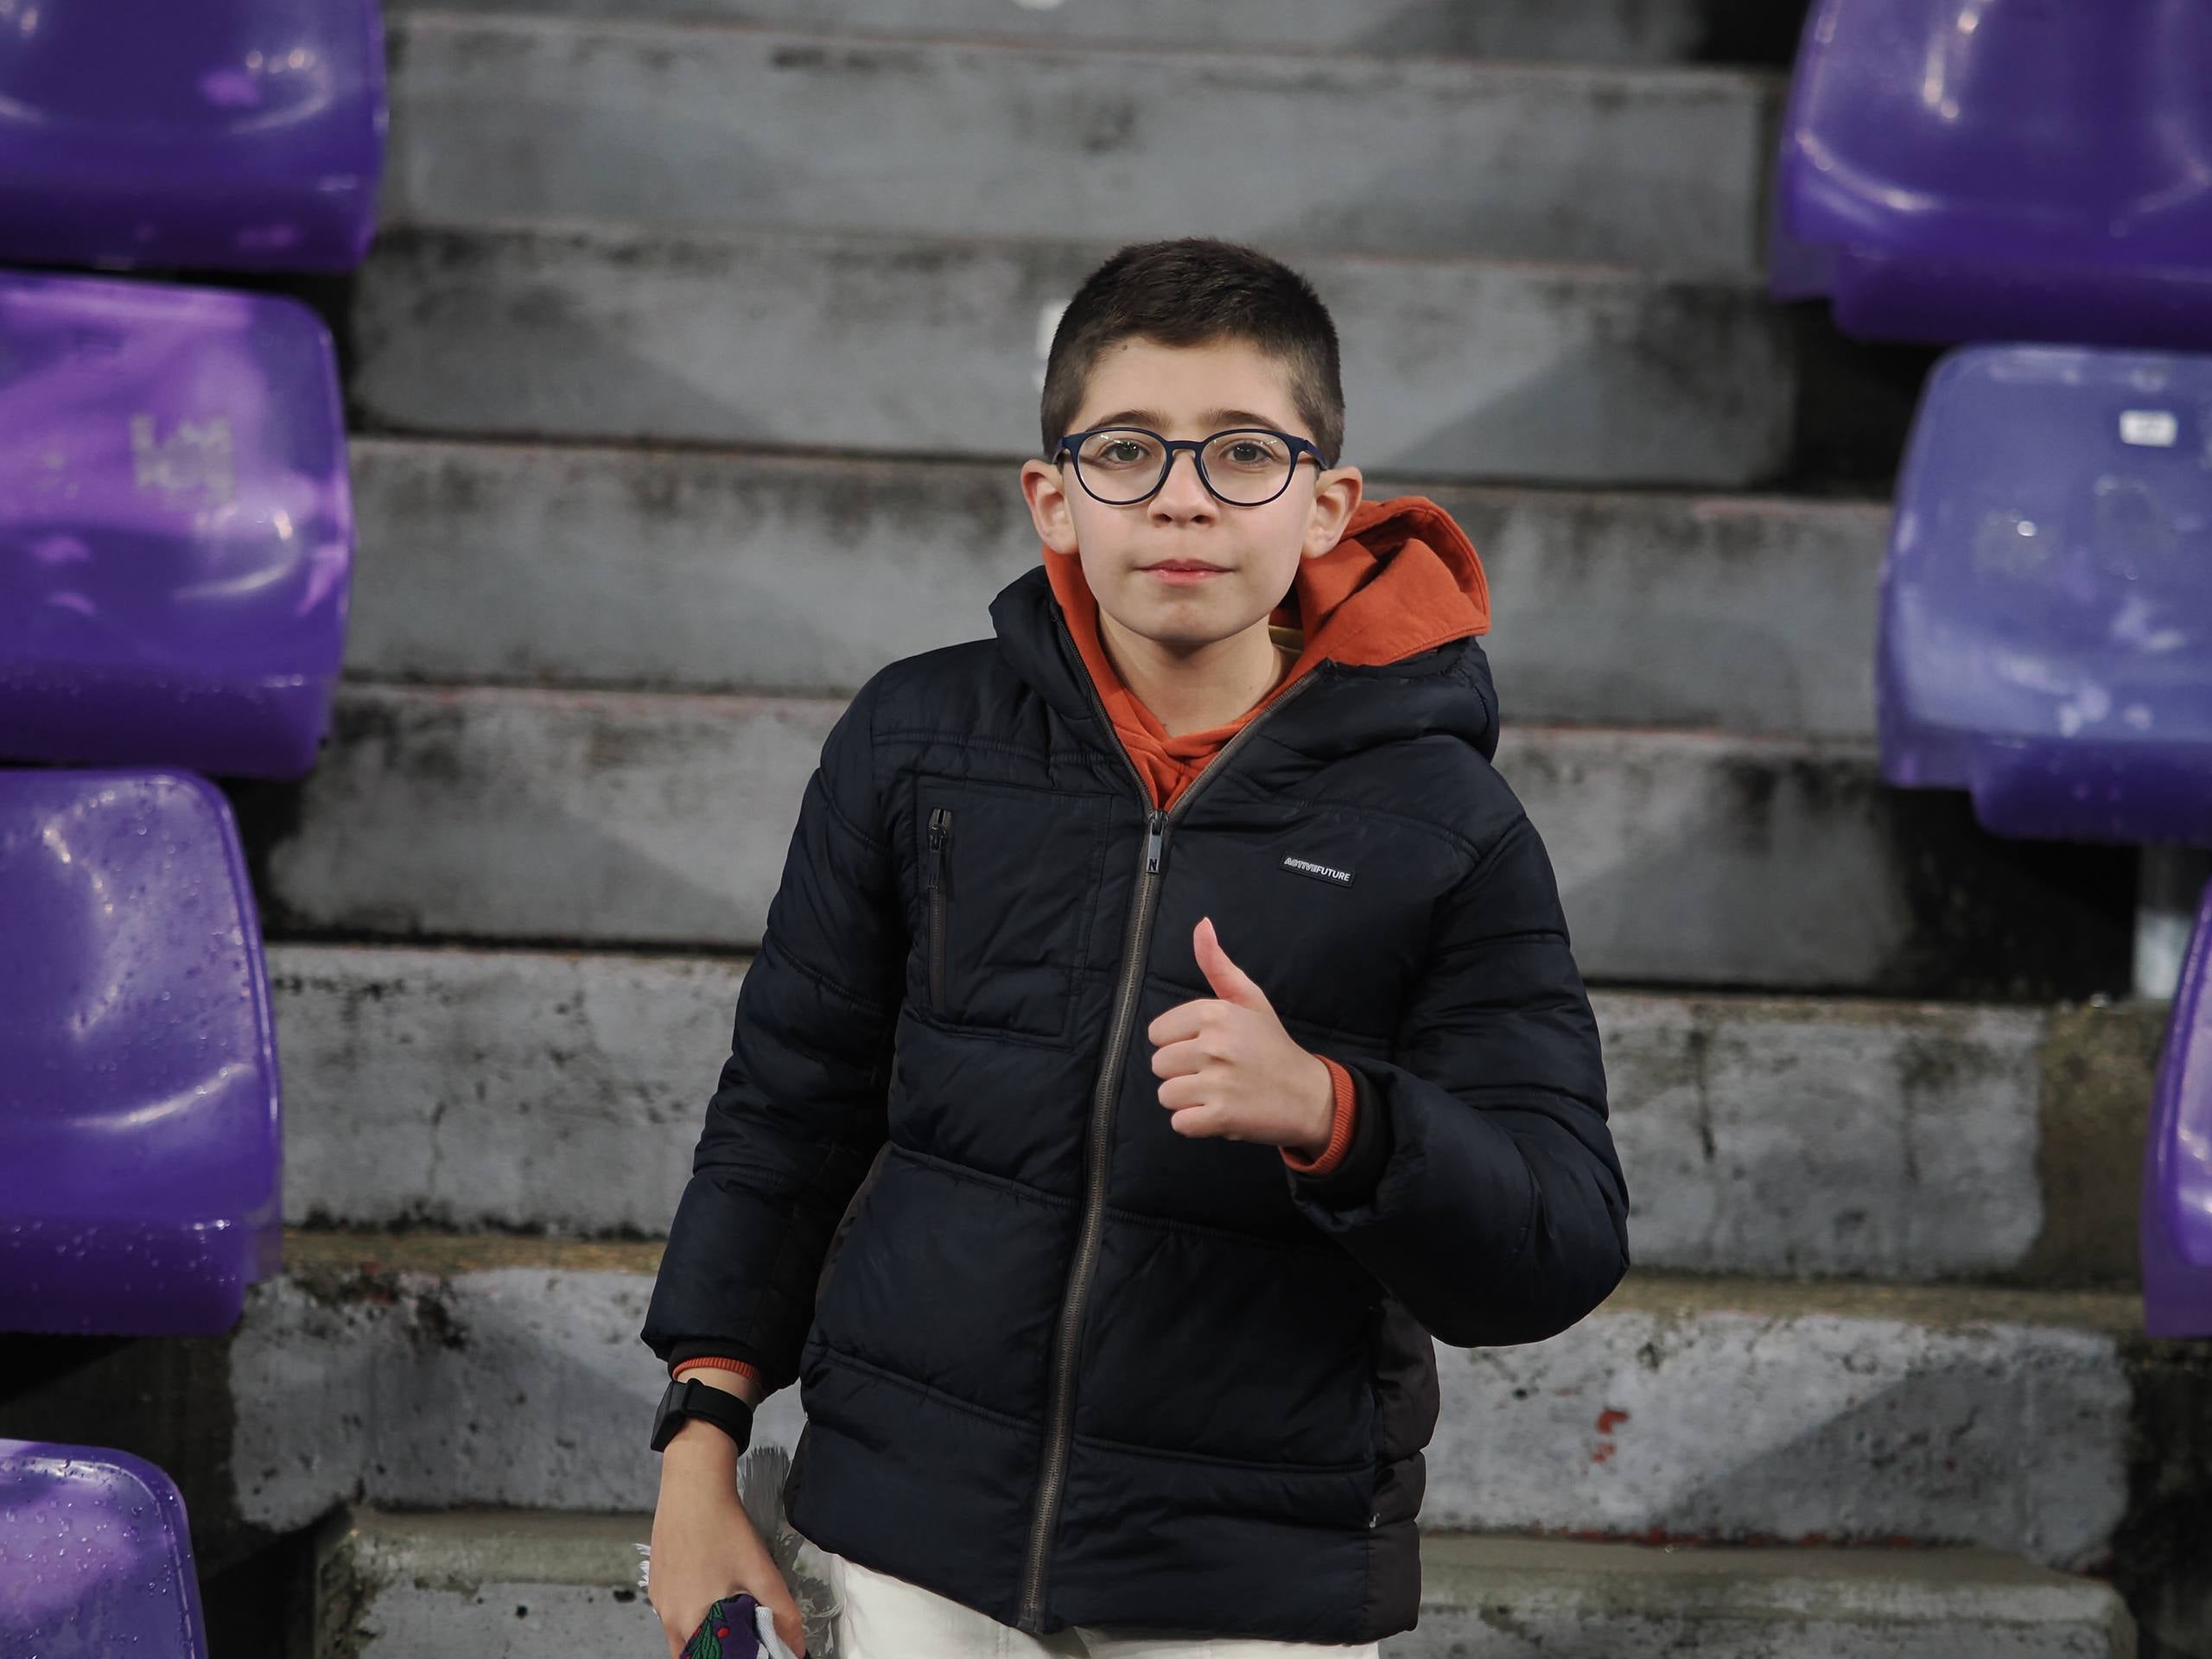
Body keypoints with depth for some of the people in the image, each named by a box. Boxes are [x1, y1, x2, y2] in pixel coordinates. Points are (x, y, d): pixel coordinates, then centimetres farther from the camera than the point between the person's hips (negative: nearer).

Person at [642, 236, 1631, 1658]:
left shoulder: (1443, 826, -6)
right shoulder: (920, 741, 2)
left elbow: (1568, 1248, -9)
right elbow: (792, 1103, 11)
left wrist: (1324, 1111, -27)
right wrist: (703, 1436, 6)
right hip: (921, 1540, 2)